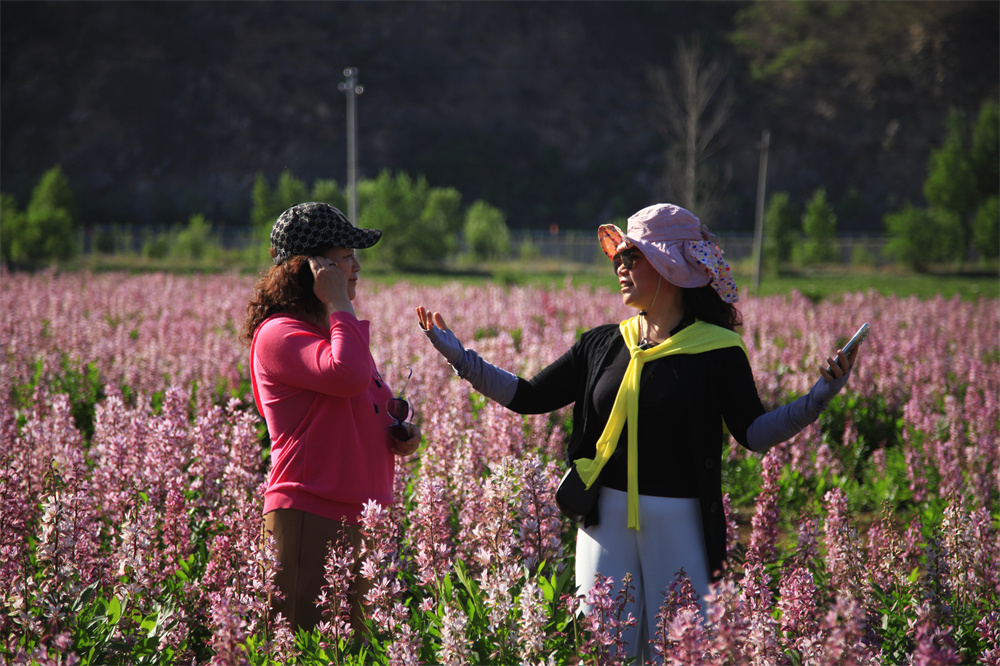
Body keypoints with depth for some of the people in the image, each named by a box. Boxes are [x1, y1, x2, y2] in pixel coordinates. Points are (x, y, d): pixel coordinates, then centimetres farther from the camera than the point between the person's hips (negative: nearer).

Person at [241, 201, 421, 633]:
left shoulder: (335, 331, 19)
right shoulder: (277, 334, -11)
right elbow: (347, 375, -29)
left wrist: (401, 434, 10)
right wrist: (339, 303, -16)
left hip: (357, 521, 9)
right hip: (308, 519, -9)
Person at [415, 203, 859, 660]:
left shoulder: (716, 350, -4)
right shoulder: (604, 344, 7)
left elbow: (753, 432, -7)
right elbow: (529, 397, 10)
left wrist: (818, 399, -21)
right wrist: (459, 357, 5)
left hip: (680, 523, -3)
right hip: (607, 517, 3)